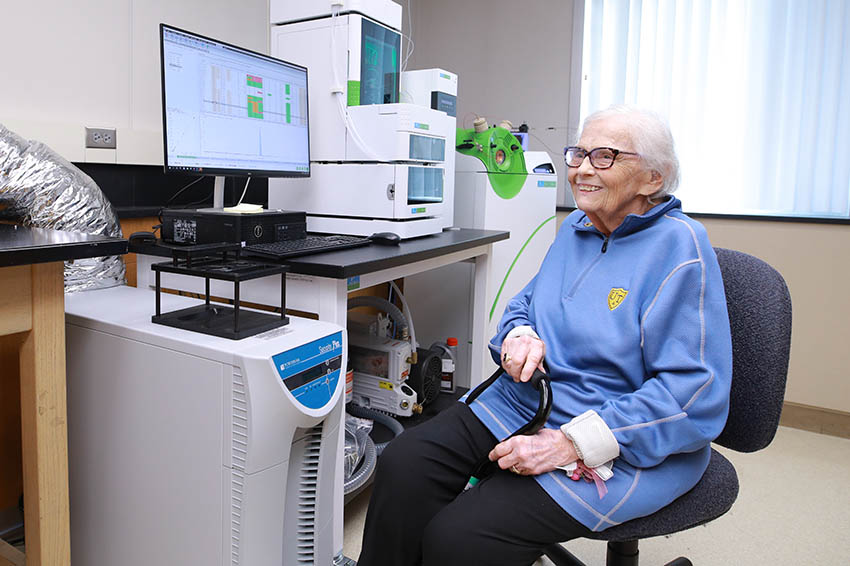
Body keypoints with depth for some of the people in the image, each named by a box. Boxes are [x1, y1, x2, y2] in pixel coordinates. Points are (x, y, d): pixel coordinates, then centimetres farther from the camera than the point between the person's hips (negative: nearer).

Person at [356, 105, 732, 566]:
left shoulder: (680, 246, -14)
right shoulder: (576, 227, 10)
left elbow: (695, 397, -19)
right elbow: (525, 304, 19)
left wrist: (571, 443, -24)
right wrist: (520, 334, -8)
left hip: (620, 448, -6)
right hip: (521, 402, 7)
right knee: (403, 463, -14)